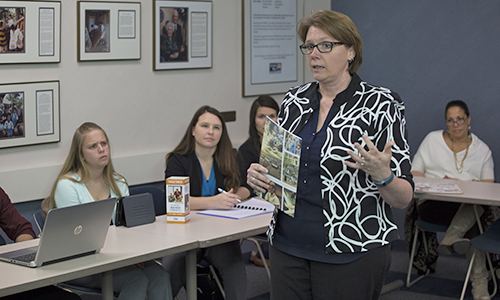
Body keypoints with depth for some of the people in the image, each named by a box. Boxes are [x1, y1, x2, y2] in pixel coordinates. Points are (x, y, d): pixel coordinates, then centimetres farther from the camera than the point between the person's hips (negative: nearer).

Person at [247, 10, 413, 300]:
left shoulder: (381, 105, -7)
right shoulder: (295, 101, 7)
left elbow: (403, 198, -7)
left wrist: (381, 175, -27)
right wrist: (259, 176, -3)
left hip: (351, 252, -4)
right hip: (288, 247, 5)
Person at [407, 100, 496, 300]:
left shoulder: (482, 149, 17)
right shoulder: (432, 139, 16)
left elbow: (488, 185, 8)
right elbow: (414, 173, 10)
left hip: (470, 206, 2)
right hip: (433, 205, -2)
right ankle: (478, 280, -36)